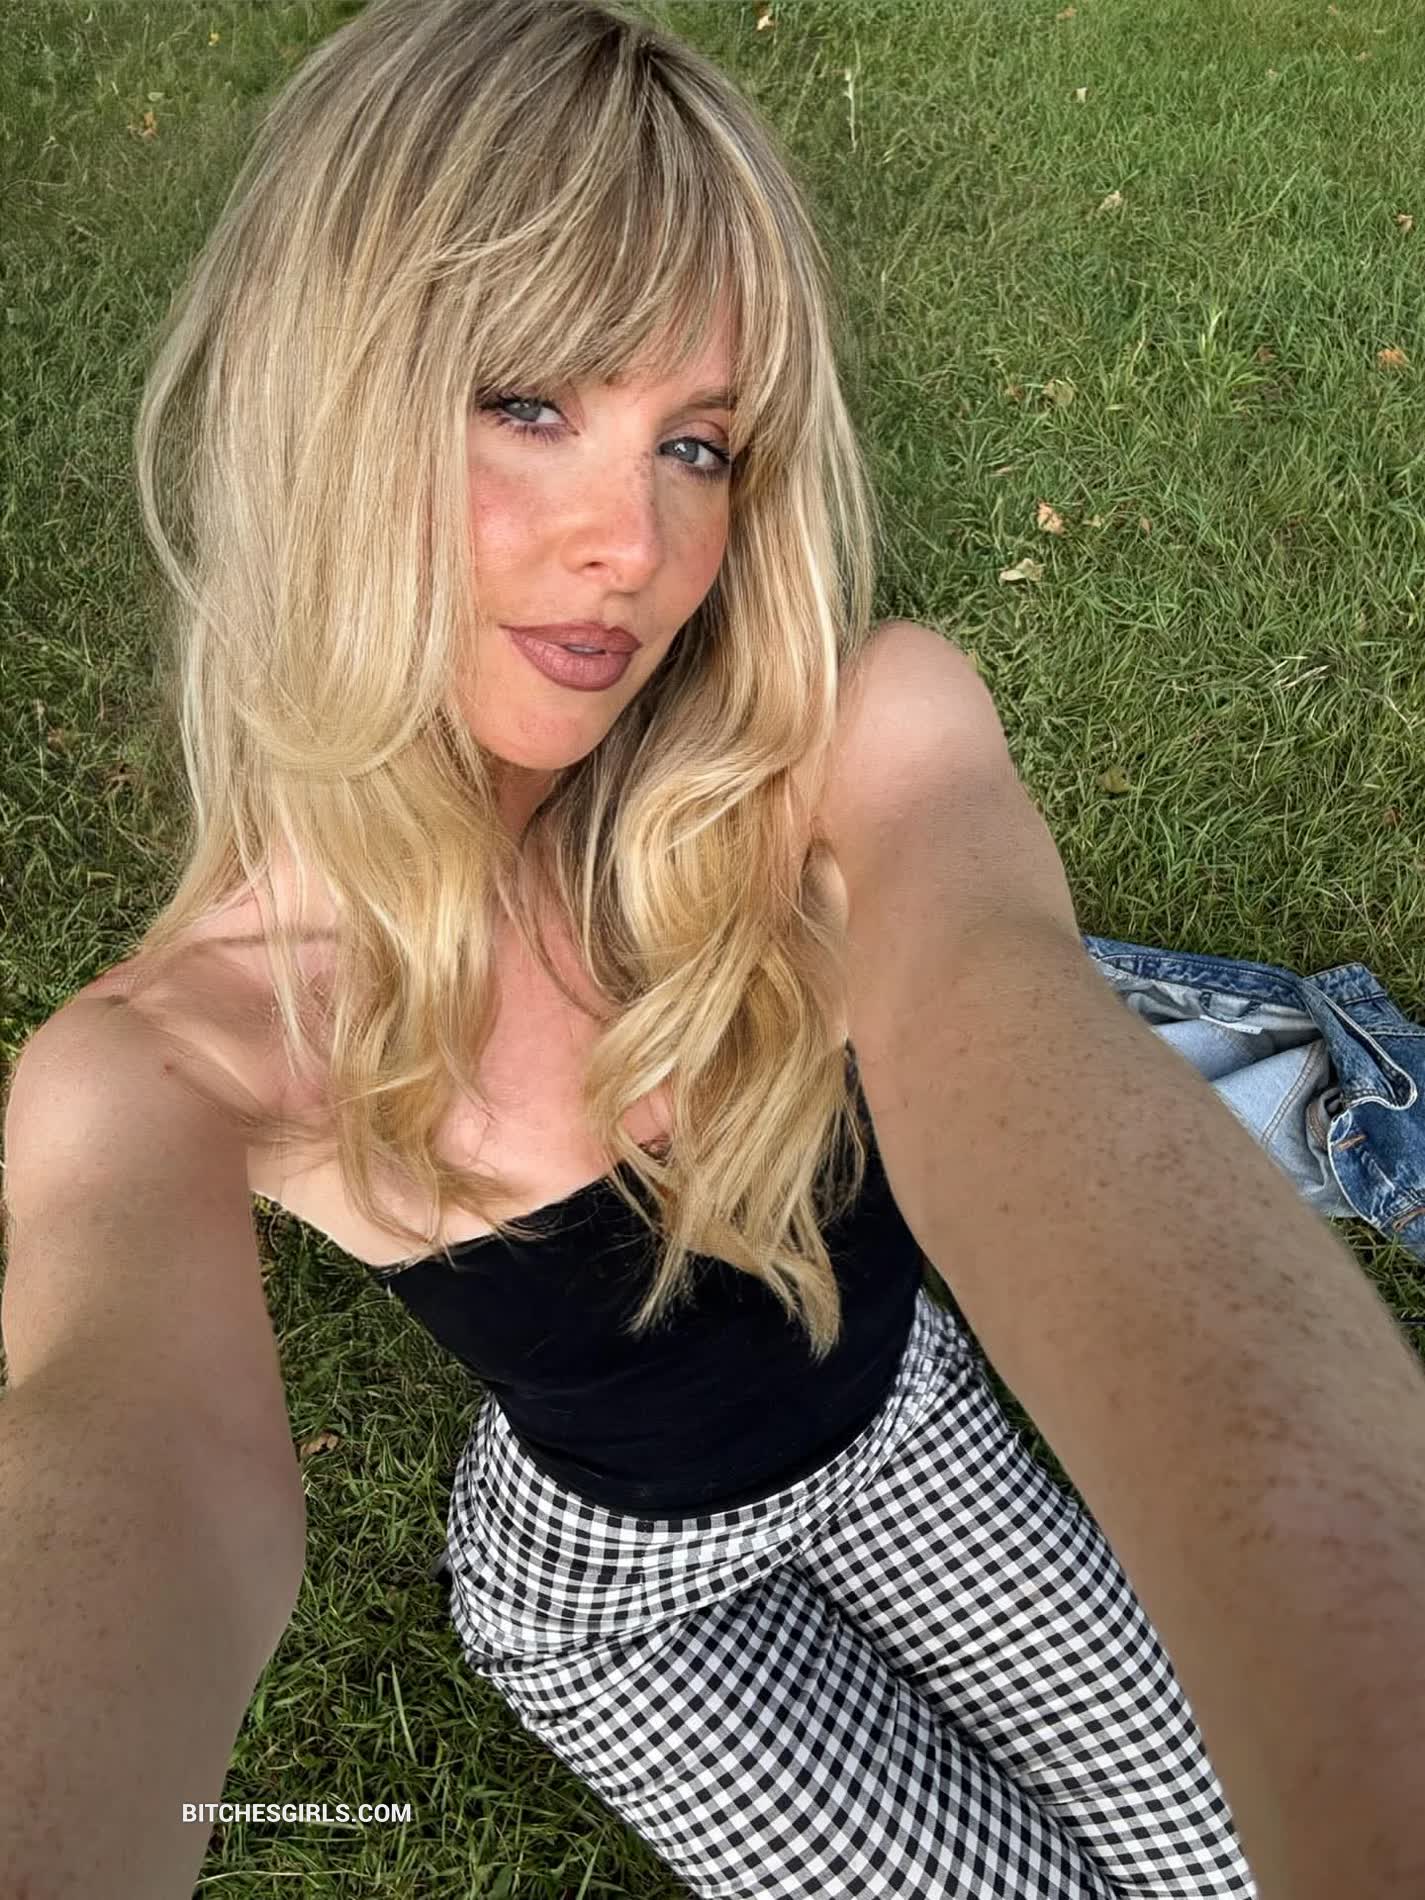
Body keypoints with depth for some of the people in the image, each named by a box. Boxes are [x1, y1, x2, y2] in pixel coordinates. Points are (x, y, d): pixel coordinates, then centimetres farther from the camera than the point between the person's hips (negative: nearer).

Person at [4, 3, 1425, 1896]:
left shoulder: (864, 729, -28)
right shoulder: (167, 1063, -29)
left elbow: (1008, 1059, -49)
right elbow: (153, 1453, -49)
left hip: (904, 1414, 2)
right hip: (611, 1581, -1)